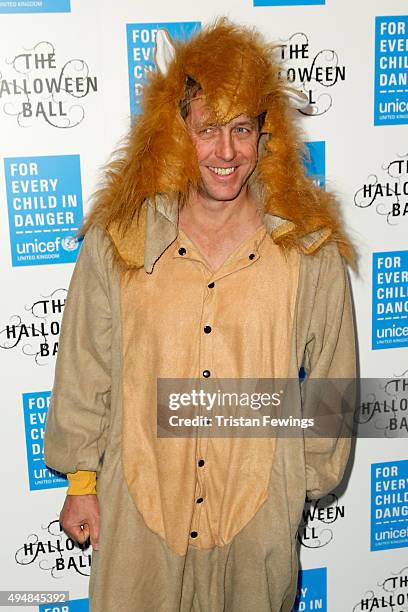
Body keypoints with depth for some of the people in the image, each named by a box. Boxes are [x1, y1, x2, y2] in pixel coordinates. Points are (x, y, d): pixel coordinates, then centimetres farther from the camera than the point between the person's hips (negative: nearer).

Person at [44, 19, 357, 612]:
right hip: (140, 500, 0)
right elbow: (84, 371, -2)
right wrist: (81, 482, 3)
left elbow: (329, 383, 0)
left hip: (259, 507, 0)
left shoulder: (311, 251, -10)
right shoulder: (116, 240, -9)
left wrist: (308, 482, 7)